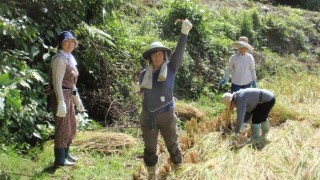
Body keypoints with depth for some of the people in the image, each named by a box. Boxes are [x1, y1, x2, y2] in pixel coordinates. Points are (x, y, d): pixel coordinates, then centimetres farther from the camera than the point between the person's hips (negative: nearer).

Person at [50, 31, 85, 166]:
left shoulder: (69, 58, 16)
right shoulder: (60, 58, -13)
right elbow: (57, 82, -20)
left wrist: (77, 99, 23)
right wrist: (61, 102, -25)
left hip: (68, 96, 10)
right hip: (61, 96, -10)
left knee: (72, 127, 18)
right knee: (63, 128, -4)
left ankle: (65, 154, 31)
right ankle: (59, 159, 6)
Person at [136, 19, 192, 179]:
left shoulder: (170, 68, -8)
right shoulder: (144, 74, -1)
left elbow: (179, 52, -22)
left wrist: (184, 32, -32)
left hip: (166, 114, -2)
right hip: (148, 115, 2)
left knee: (173, 145, 10)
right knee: (150, 147, 14)